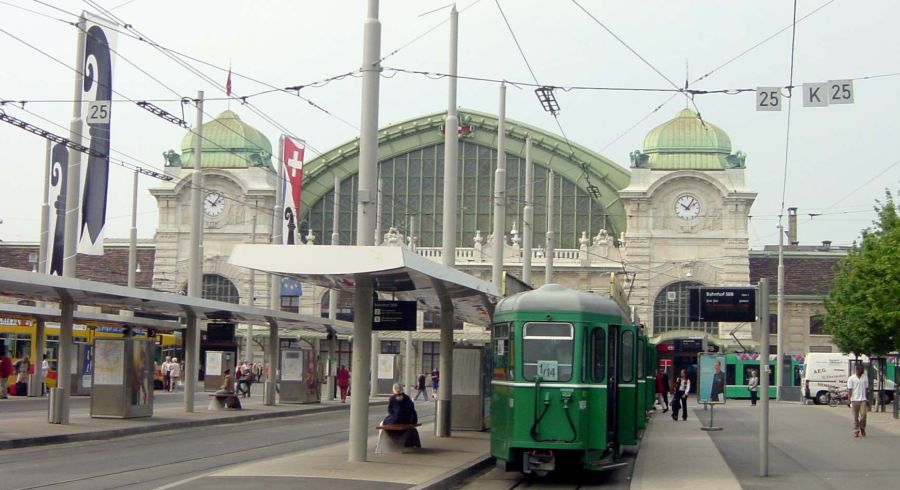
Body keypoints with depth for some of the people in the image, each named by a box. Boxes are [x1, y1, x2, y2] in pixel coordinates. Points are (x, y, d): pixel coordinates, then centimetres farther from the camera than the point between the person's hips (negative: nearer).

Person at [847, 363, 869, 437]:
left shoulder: (865, 377, 9)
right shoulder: (851, 378, -1)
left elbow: (866, 389, 13)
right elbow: (849, 390, -2)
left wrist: (867, 400, 11)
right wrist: (849, 401, -7)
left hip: (863, 400, 2)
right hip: (854, 400, -2)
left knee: (863, 415, -9)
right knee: (855, 417, 3)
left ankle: (862, 428, 15)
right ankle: (856, 432, 10)